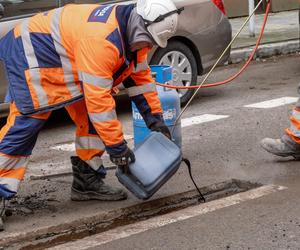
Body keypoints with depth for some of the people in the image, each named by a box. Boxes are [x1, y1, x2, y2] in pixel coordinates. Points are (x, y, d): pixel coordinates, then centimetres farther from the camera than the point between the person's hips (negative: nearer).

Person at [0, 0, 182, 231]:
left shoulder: (134, 33, -5)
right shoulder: (101, 39, -36)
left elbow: (140, 77, 9)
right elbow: (98, 99, -34)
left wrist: (156, 120, 5)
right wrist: (117, 147, -27)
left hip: (66, 58, 10)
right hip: (32, 55, -10)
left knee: (90, 120, 5)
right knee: (24, 126, -16)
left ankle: (87, 182, 13)